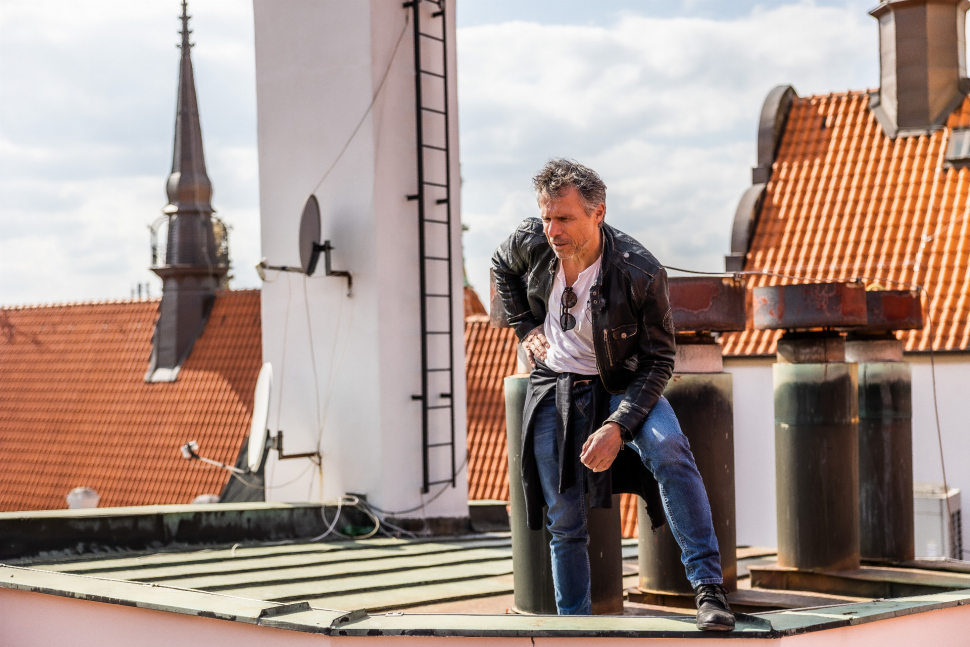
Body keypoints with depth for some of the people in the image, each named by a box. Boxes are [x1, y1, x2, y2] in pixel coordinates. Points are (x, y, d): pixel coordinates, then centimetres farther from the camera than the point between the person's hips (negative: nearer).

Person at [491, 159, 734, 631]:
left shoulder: (641, 272, -22)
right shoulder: (531, 243, -11)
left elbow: (658, 360, -15)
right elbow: (502, 269, 17)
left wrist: (618, 425, -26)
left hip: (621, 383, -3)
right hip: (554, 388, 3)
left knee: (668, 449, -32)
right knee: (565, 517, 2)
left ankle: (708, 588, -30)